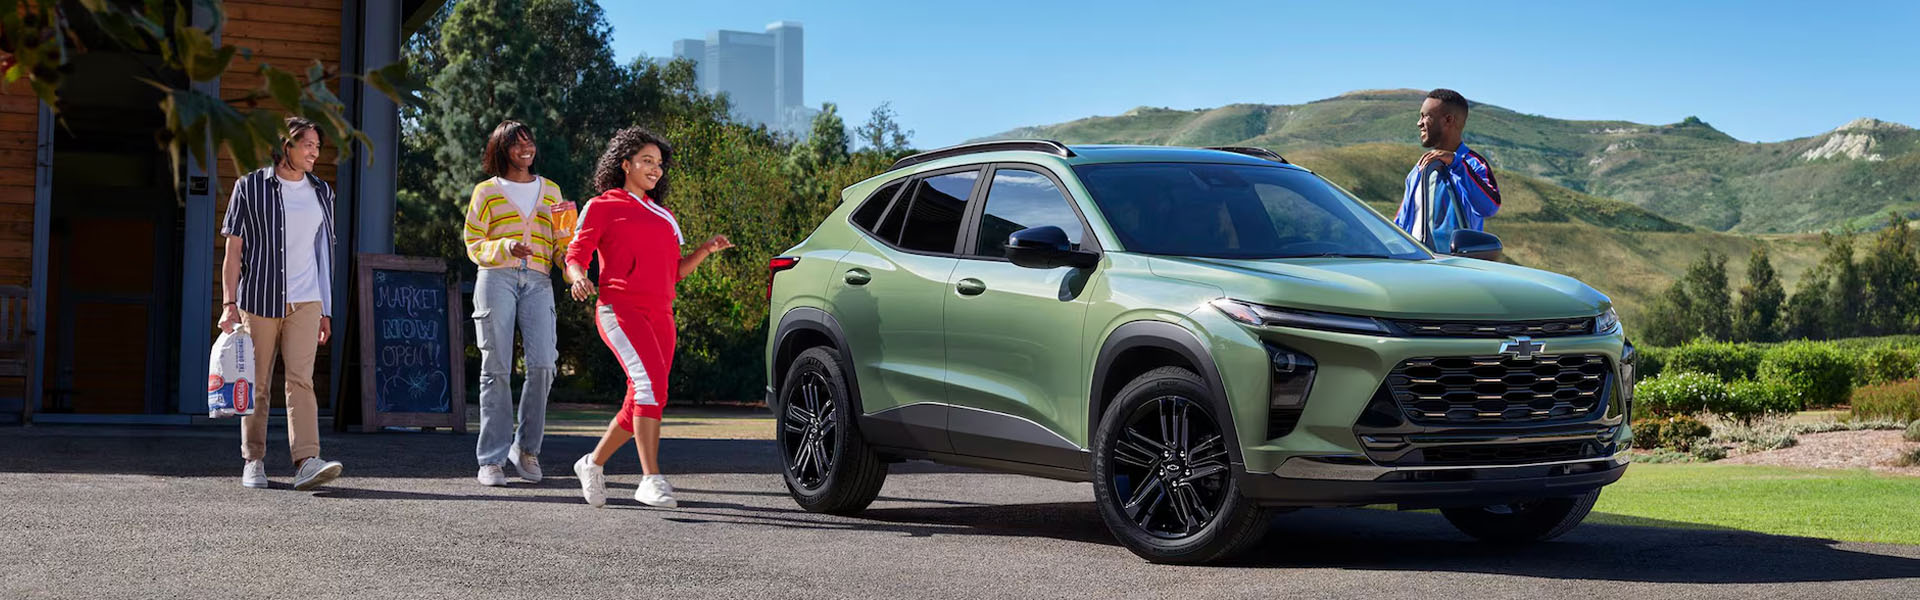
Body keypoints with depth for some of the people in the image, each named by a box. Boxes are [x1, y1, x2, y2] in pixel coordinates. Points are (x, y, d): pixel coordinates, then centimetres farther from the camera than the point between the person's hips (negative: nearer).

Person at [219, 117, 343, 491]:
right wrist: (229, 303, -7)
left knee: (301, 379, -11)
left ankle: (307, 462, -21)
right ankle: (253, 462, 14)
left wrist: (325, 310, 14)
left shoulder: (321, 193, 13)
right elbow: (233, 250, 1)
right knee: (256, 384, 3)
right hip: (258, 299, -2)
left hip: (304, 302, 2)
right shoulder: (250, 187, 3)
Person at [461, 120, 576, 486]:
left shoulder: (550, 191, 21)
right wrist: (505, 247, -10)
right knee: (497, 369, -6)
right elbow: (474, 245, 9)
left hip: (538, 282, 2)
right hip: (496, 280, -2)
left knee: (542, 364, -14)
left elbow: (560, 245, 20)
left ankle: (527, 448, 3)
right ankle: (491, 460, -3)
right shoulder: (487, 191, 13)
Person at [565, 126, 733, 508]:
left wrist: (706, 250, 8)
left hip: (660, 315, 7)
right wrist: (578, 278, -19)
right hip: (620, 309, -7)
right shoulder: (602, 207, 8)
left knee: (640, 405, 6)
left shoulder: (663, 216, 25)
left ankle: (593, 464, 27)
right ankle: (651, 480, -29)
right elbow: (575, 257, 3)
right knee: (651, 381, -26)